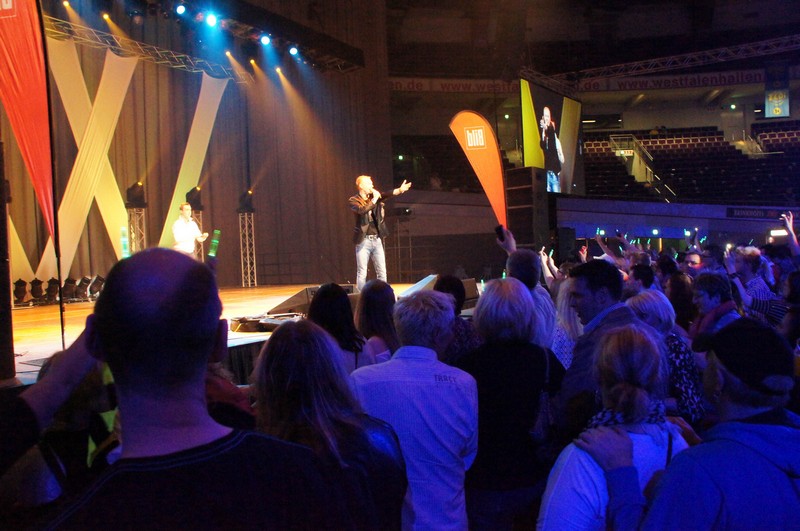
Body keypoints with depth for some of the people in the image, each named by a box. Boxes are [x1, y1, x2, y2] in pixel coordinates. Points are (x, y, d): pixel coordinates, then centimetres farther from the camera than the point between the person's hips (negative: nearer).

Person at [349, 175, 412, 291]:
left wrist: (399, 190, -25)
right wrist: (374, 199, -16)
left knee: (382, 272, 5)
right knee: (362, 273, -2)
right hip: (364, 241, -5)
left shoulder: (375, 197, 11)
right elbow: (362, 210, -24)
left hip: (377, 240, 5)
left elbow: (384, 195, -8)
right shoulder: (354, 200, -3)